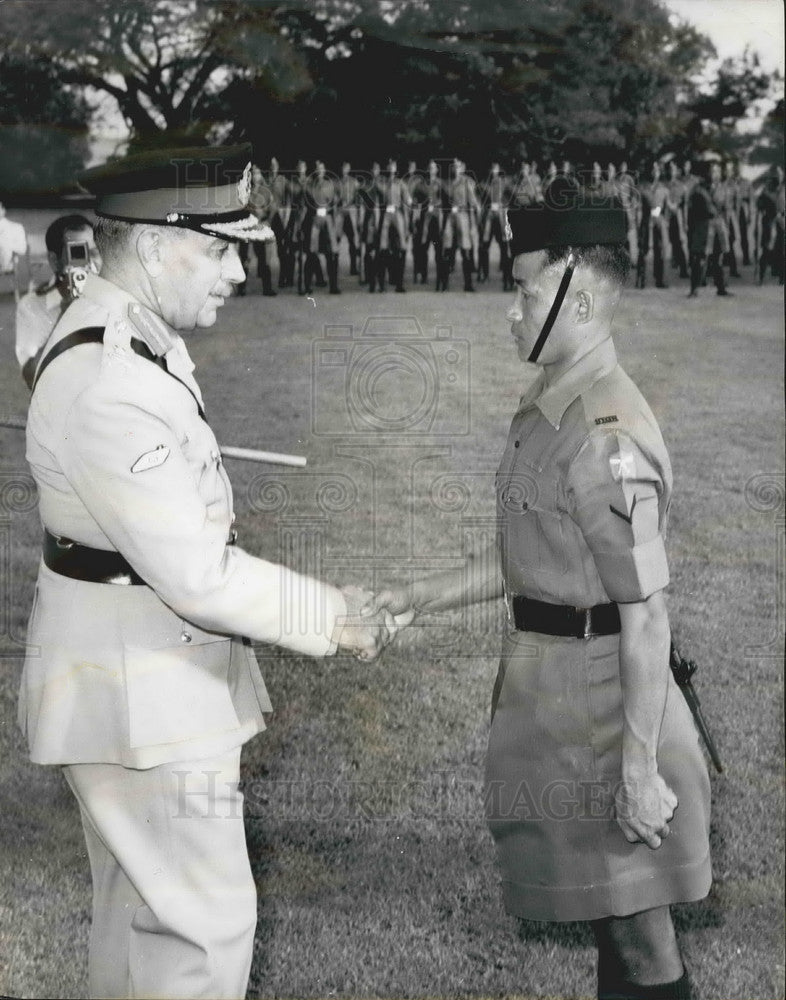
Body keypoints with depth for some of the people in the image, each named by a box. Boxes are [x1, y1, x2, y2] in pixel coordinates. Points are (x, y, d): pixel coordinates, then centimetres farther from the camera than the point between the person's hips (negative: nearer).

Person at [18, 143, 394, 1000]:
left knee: (141, 910, 21)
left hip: (140, 672, 10)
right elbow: (195, 575, -25)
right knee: (205, 923, 0)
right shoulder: (112, 385, -27)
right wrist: (328, 618, -13)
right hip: (142, 692, -10)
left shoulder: (116, 341, 6)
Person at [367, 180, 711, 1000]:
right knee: (601, 898, 23)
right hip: (551, 682, 9)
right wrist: (418, 597, 8)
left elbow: (646, 617, -23)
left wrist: (641, 767, -20)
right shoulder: (546, 406, 7)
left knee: (633, 918, 6)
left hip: (596, 693, -9)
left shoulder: (607, 438, -23)